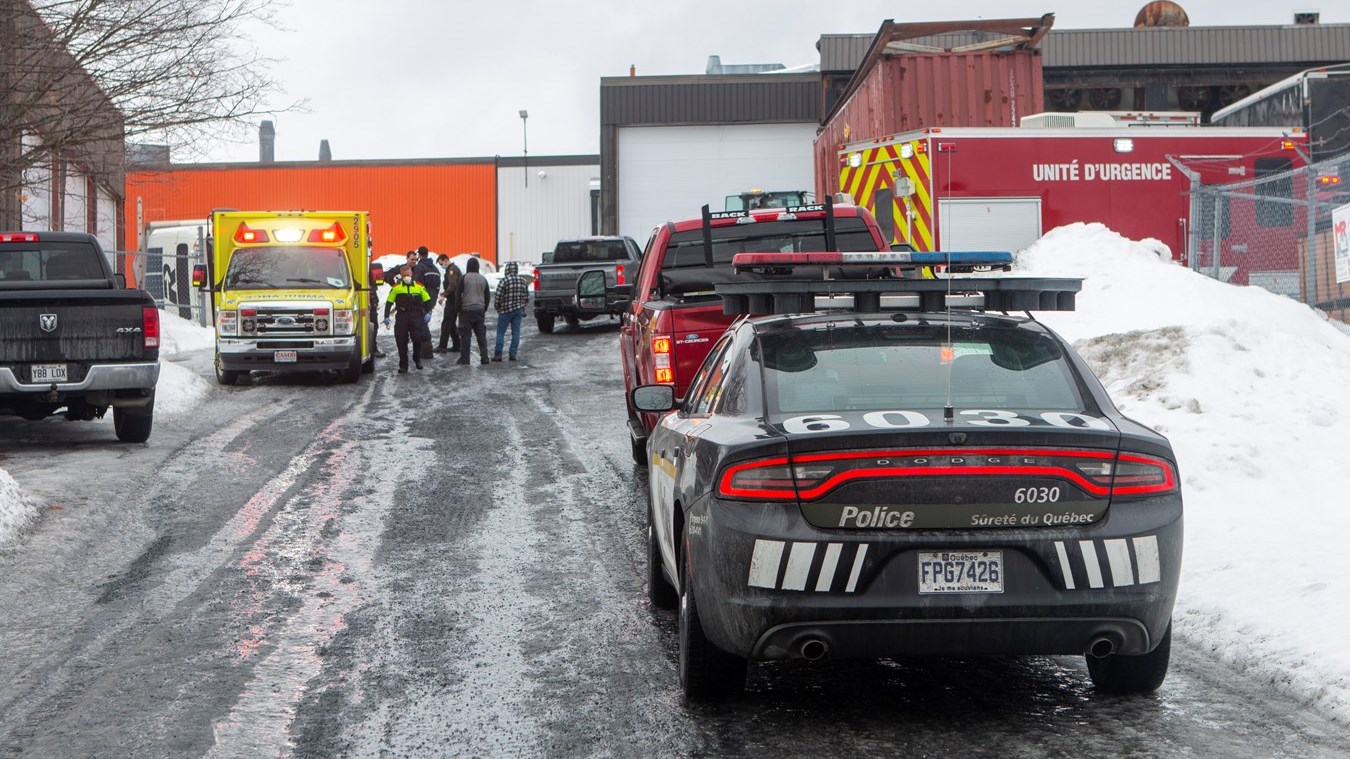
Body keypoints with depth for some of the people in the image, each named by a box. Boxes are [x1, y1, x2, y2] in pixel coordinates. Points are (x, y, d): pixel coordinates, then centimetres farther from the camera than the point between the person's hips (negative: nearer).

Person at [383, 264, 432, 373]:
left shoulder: (419, 287, 7)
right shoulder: (396, 288, 4)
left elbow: (427, 300, 14)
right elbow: (389, 302, 6)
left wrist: (428, 312, -1)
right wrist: (386, 316, -2)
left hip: (416, 316, 0)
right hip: (402, 317, 0)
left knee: (417, 339, -9)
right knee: (401, 342, -1)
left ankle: (417, 359, 18)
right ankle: (403, 366, 9)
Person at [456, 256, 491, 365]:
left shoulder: (464, 278, -7)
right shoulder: (483, 279, 7)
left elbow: (458, 295, -7)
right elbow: (488, 296, 13)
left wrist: (458, 308, 2)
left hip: (467, 310, -4)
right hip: (480, 310, 4)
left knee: (465, 335, 0)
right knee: (481, 335, 8)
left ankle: (464, 358, -1)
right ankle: (484, 357, 5)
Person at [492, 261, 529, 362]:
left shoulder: (504, 280, -13)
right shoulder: (523, 281, 4)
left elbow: (498, 297, -13)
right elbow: (527, 297, 9)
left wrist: (498, 308, 4)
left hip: (506, 310, -4)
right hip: (519, 310, 4)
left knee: (500, 333, 3)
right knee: (516, 332, 7)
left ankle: (498, 354, 0)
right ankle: (513, 354, 5)